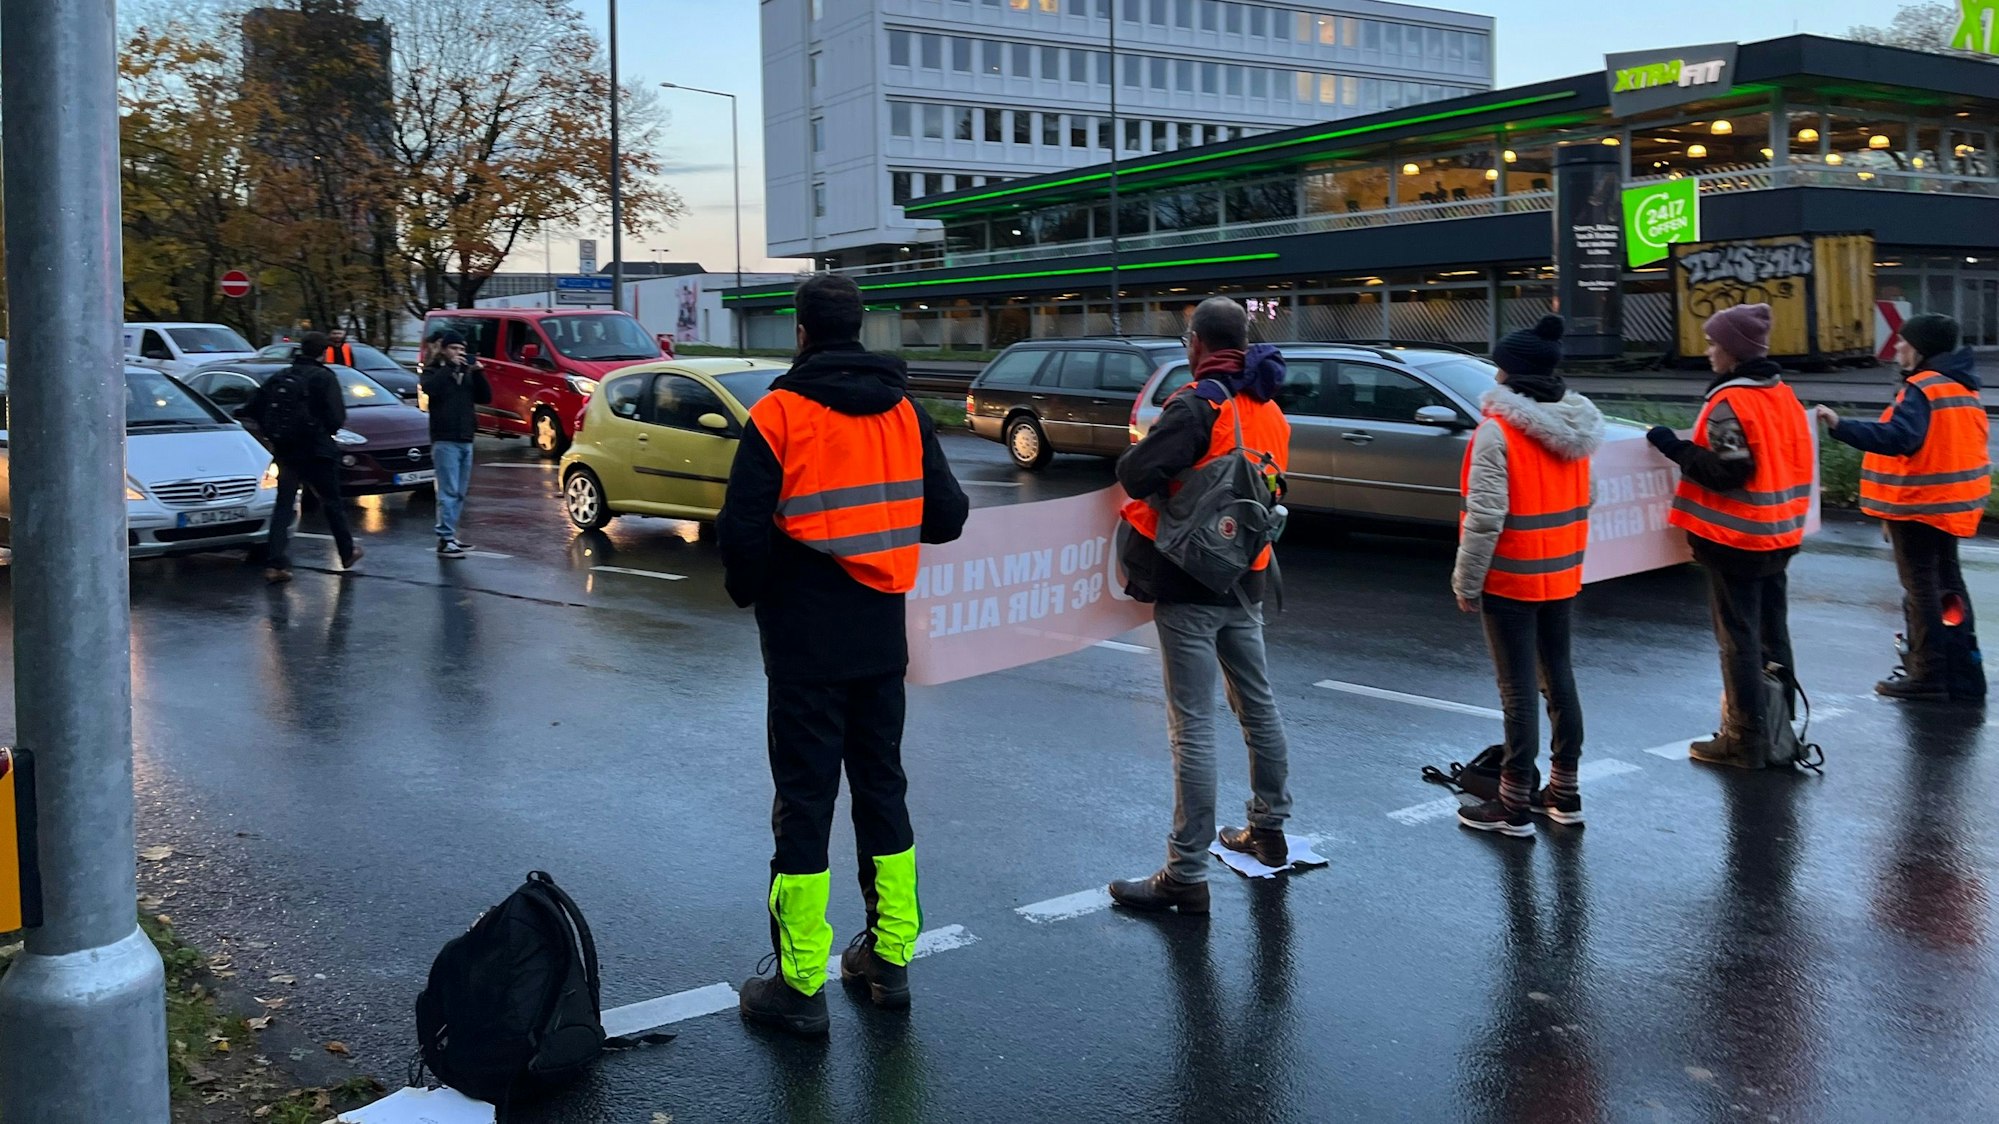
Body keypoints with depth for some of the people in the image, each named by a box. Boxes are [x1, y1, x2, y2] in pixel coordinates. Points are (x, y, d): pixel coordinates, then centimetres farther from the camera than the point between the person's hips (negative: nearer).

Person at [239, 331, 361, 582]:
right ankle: (348, 554, 25)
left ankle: (275, 564, -5)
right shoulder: (324, 378, -9)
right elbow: (336, 418, -16)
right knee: (332, 504, 11)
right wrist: (326, 431, 6)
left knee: (284, 506, 5)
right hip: (316, 451, -4)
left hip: (285, 452, 4)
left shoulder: (279, 377, 7)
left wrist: (271, 435, 17)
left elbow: (250, 410, 8)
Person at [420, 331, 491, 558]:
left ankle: (450, 535, 16)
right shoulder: (433, 371, 1)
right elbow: (428, 388, -22)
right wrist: (450, 366, -20)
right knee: (448, 492, -11)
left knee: (460, 493, 9)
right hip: (445, 441, -6)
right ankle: (445, 541, -12)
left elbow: (485, 398, 10)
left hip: (465, 440, 6)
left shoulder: (467, 372, 17)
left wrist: (479, 373, -3)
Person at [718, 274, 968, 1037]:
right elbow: (947, 516, 2)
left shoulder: (781, 414, -13)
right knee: (881, 786, 16)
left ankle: (800, 987, 6)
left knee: (804, 800, 1)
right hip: (882, 637, 5)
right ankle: (890, 959, 24)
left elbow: (743, 530, -17)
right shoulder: (904, 413, 2)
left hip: (805, 643, -5)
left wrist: (748, 590, 3)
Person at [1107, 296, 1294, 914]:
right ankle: (1269, 829, 36)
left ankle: (1186, 874, -2)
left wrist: (1134, 463, -5)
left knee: (1193, 725, -6)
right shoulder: (1270, 411, 8)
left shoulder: (1198, 405, -17)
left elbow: (1137, 472, -25)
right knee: (1258, 705, 21)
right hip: (1246, 583, 8)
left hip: (1189, 586, -8)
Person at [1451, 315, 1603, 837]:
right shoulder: (1576, 427, 4)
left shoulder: (1498, 431, -19)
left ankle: (1515, 807, 8)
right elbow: (1580, 503, 11)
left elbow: (1485, 517, -20)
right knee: (1558, 675, 16)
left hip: (1512, 579, -7)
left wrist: (1467, 582, -12)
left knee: (1519, 689, -1)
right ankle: (1564, 794, 26)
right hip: (1563, 574, 7)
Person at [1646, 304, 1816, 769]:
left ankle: (1745, 741, 3)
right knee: (1773, 636, 15)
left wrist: (1673, 446, -16)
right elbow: (1796, 463, 15)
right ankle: (1779, 729, 24)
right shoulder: (1783, 395, 9)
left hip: (1736, 539, -8)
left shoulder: (1729, 402, -18)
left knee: (1740, 641, -2)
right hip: (1780, 536, 8)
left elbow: (1726, 472, -22)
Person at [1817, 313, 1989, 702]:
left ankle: (1928, 674, 3)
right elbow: (1949, 442, 16)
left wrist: (1841, 426, -39)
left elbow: (1898, 438, -33)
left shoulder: (1921, 389, -19)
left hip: (1919, 502, -9)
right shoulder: (1962, 386, 11)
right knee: (1947, 583, 17)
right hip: (1951, 500, 9)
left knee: (1921, 587, -2)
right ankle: (1963, 671, 23)